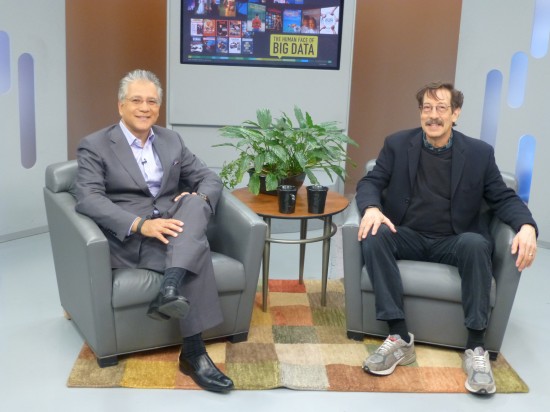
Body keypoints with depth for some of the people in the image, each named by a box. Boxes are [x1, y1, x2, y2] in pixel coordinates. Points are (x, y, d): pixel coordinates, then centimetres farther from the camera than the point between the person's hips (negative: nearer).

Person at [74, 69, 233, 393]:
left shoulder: (172, 140, 17)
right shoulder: (94, 146, 1)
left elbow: (210, 178, 15)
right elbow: (88, 199, -15)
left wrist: (198, 201, -12)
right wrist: (141, 224, -30)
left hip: (171, 227, 5)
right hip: (128, 239, -5)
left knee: (195, 202, -30)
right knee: (199, 249, -32)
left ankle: (171, 290, -46)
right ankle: (194, 353, -32)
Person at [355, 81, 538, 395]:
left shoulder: (479, 152, 1)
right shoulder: (398, 144, 3)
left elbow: (503, 197, 2)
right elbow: (370, 182, 0)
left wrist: (527, 226, -20)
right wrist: (372, 208, -25)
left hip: (453, 242, -1)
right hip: (408, 237, 1)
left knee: (476, 243, -35)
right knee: (375, 236, -31)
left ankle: (476, 348, -28)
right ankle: (400, 338, -30)